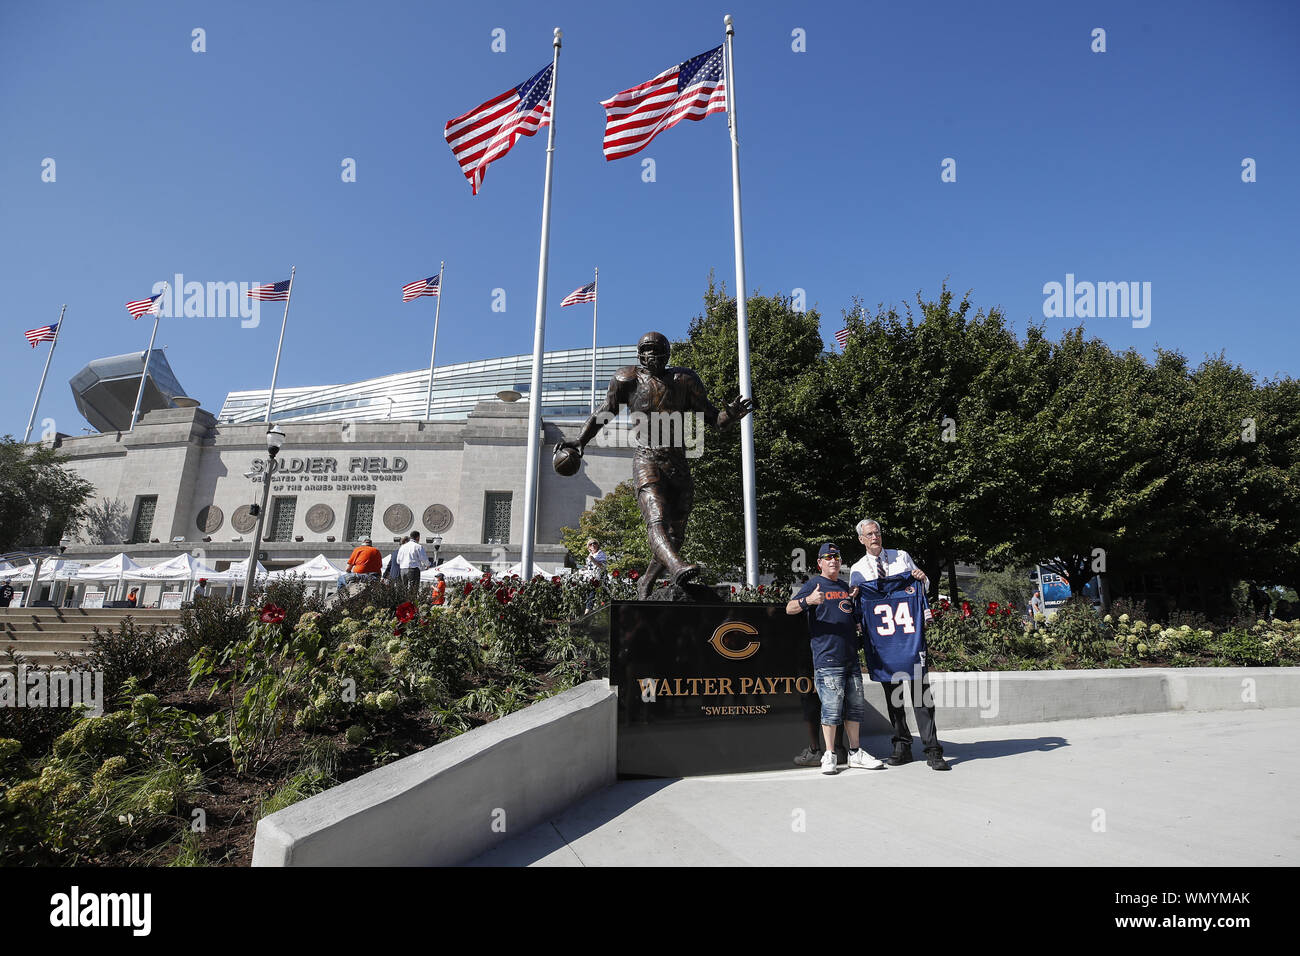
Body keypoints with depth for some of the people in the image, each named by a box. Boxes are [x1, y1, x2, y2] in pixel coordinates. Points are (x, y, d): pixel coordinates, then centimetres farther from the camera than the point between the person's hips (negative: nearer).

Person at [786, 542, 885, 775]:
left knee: (855, 707, 11)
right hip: (827, 659, -7)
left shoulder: (846, 587, 20)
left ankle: (855, 753, 22)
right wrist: (808, 600, -31)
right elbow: (789, 609, -14)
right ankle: (828, 755, 5)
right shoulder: (813, 584, -2)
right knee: (832, 708, -6)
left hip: (851, 659, 7)